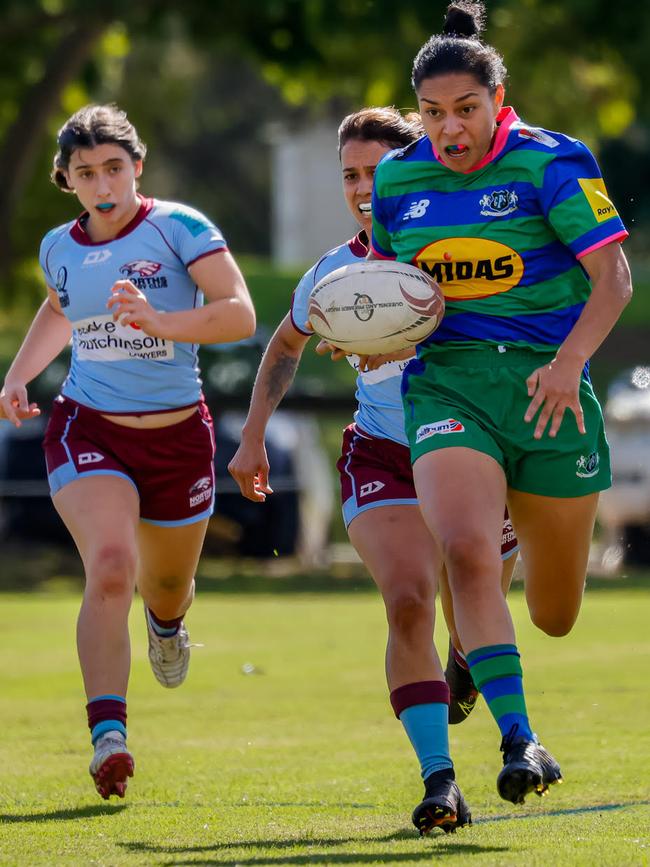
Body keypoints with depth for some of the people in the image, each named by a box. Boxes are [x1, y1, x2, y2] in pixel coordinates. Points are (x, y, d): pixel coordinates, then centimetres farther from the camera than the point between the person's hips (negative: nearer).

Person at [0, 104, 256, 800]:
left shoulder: (178, 228, -10)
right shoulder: (59, 248, 3)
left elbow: (240, 314, -19)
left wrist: (158, 322, -33)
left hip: (177, 434, 0)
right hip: (87, 430, 0)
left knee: (166, 586, 19)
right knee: (109, 566, -26)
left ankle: (166, 620, 60)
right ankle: (108, 735, -32)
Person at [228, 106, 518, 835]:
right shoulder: (332, 274, 0)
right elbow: (286, 343, 19)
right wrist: (253, 437, 16)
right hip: (382, 461, 0)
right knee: (408, 603, -22)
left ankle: (466, 662, 52)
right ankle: (439, 782, -24)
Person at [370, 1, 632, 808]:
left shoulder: (551, 163, -6)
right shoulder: (397, 179, 6)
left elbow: (612, 277, -9)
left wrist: (568, 361, -24)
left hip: (545, 384, -1)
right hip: (446, 384, 1)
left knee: (554, 615, 9)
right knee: (464, 551, -27)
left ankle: (532, 545, 48)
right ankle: (520, 742, -25)